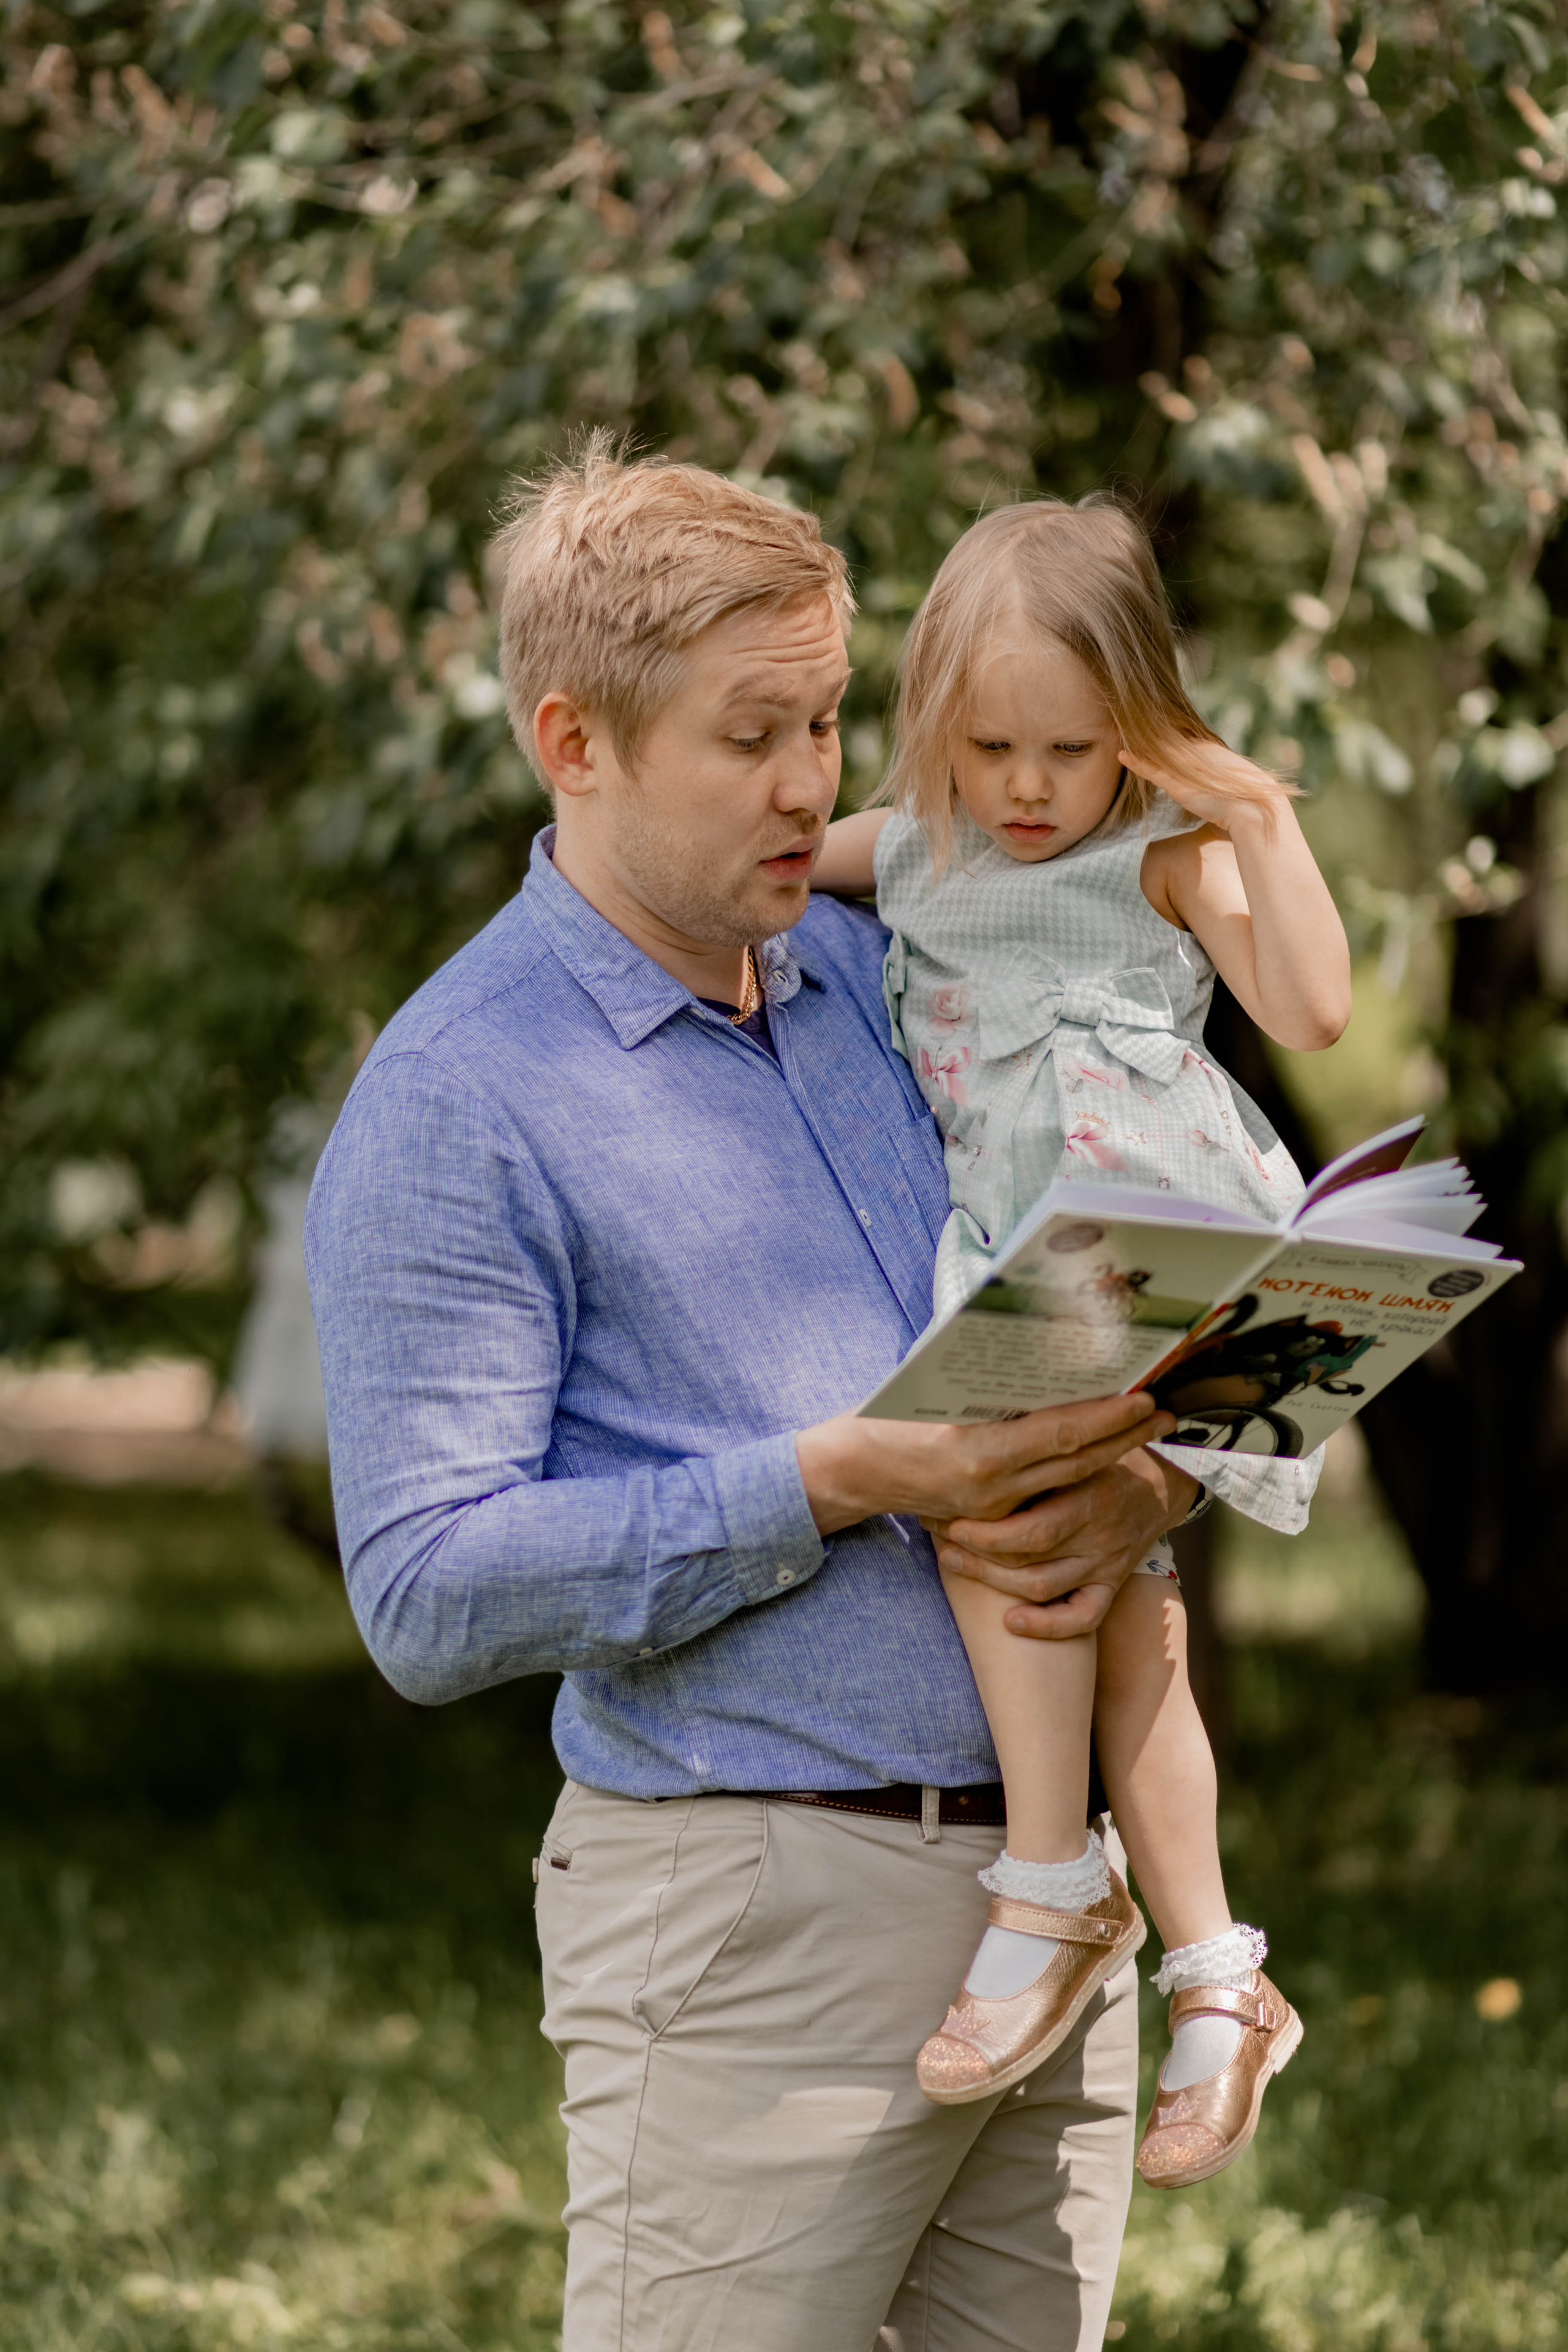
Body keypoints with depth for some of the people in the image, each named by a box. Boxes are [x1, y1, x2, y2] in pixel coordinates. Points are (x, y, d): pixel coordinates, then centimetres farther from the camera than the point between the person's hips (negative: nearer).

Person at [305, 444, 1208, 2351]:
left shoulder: (889, 971, 13)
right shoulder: (455, 1106, -8)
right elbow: (430, 1595, -14)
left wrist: (1135, 1485, -7)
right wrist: (842, 1484, -21)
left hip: (1053, 1885, 6)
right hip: (751, 1910, -6)